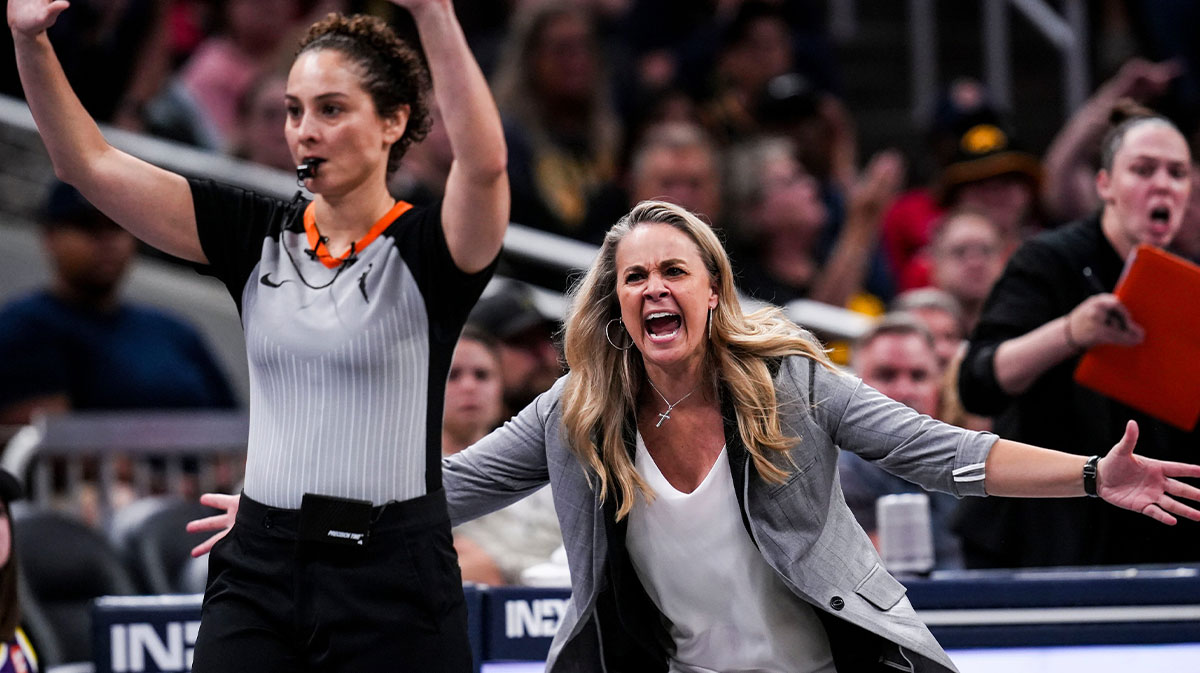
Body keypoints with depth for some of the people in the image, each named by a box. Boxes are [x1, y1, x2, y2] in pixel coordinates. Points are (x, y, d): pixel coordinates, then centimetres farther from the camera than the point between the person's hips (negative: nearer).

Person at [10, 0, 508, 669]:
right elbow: (90, 162, 5)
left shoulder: (425, 251, -5)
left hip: (393, 588, -4)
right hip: (260, 571, 4)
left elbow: (484, 163, -27)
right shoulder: (258, 237, 8)